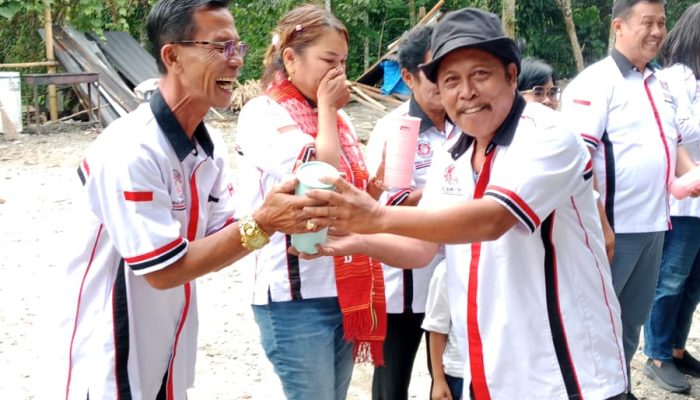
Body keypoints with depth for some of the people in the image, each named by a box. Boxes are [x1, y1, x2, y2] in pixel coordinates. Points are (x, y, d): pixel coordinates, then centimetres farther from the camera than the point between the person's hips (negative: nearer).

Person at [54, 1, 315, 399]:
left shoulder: (211, 145, 0)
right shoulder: (131, 149, -25)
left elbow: (218, 238, 0)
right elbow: (164, 270, -22)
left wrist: (275, 222, -17)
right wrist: (261, 224, -25)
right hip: (111, 359, -7)